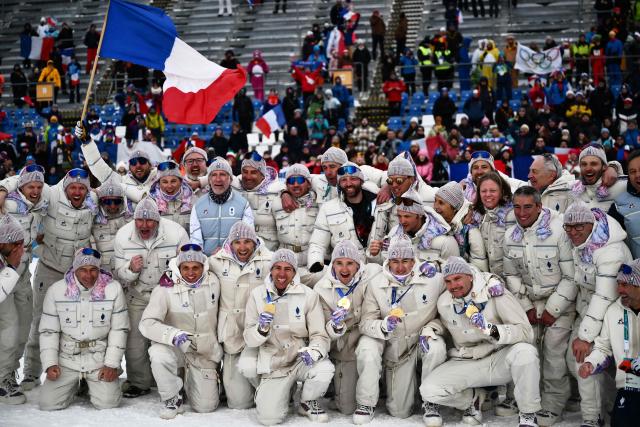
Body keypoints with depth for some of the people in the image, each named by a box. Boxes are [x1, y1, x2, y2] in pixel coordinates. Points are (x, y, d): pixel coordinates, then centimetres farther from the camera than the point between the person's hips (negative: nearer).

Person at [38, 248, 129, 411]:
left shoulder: (113, 289, -7)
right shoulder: (56, 290, -4)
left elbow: (119, 329, -3)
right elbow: (48, 330, 1)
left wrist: (112, 364, -9)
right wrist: (50, 364, -8)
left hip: (100, 359, -1)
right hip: (67, 359, 1)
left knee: (107, 403, -17)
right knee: (47, 403, -10)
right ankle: (73, 385, 23)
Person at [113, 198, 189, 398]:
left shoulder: (176, 233, -18)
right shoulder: (122, 236, -11)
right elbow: (120, 274, -3)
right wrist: (131, 269, -25)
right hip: (138, 295, 2)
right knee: (135, 343, 0)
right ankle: (139, 383, 20)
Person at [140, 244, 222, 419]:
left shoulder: (213, 283, -6)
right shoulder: (166, 289, -17)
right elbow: (147, 323, -22)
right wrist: (174, 335, -39)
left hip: (205, 353, 2)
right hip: (175, 347, -2)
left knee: (206, 407, -3)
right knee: (159, 355, -37)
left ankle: (190, 381, 32)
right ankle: (173, 400, -10)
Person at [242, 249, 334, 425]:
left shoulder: (308, 296, -4)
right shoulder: (257, 295, -1)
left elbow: (319, 335, -5)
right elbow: (250, 340, -1)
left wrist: (314, 351, -28)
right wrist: (262, 329, -24)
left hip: (301, 358, 0)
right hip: (274, 365, 0)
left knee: (325, 369, -33)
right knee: (269, 418, -16)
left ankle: (308, 403, 2)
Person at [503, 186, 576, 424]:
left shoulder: (559, 231, -19)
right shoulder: (510, 235, 0)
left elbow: (571, 276, -16)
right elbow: (512, 275, 9)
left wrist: (553, 310, -14)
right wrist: (526, 307, 1)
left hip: (560, 301, -5)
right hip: (530, 302, 5)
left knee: (554, 352, -10)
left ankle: (553, 403, 4)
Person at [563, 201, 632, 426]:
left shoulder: (609, 250, -26)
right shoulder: (578, 244, -1)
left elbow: (605, 297, -30)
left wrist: (586, 336, -29)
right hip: (586, 309, 8)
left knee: (586, 361, -16)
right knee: (573, 358, 6)